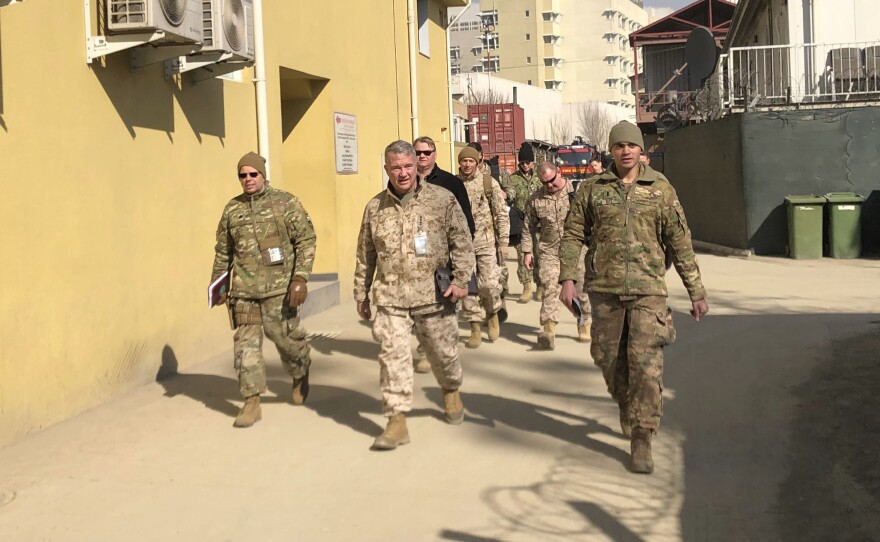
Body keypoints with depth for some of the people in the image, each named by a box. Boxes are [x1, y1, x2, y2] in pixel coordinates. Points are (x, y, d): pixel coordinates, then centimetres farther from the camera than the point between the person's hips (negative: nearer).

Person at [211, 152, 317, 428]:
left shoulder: (285, 202, -2)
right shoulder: (232, 209, 10)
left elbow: (306, 240, -4)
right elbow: (223, 250, 19)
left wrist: (300, 278, -12)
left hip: (279, 288, -3)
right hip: (243, 291, 3)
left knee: (286, 337, 6)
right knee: (246, 344, 0)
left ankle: (301, 375, 37)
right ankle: (252, 402, 7)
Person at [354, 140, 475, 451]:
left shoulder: (442, 199, -1)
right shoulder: (375, 208, 7)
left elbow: (462, 242, 0)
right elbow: (365, 256, 14)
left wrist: (461, 279, -10)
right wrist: (361, 294, 16)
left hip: (433, 295, -1)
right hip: (390, 297, 1)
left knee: (443, 351, 12)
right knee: (392, 355, -7)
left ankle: (451, 392, 44)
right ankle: (397, 421, -1)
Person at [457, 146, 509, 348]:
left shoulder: (489, 183, 1)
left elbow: (501, 214, 2)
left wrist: (503, 241, -3)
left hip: (486, 242, -1)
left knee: (490, 284, -7)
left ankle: (493, 314, 23)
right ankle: (475, 328, 13)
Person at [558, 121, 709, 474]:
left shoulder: (660, 189, 3)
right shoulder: (593, 189, 5)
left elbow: (680, 242, 5)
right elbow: (573, 234, 7)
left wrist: (696, 292, 5)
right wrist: (567, 278, -7)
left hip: (648, 289, -2)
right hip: (604, 288, 2)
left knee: (646, 363, -9)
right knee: (609, 359, 10)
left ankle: (641, 441, -1)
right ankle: (629, 411, 37)